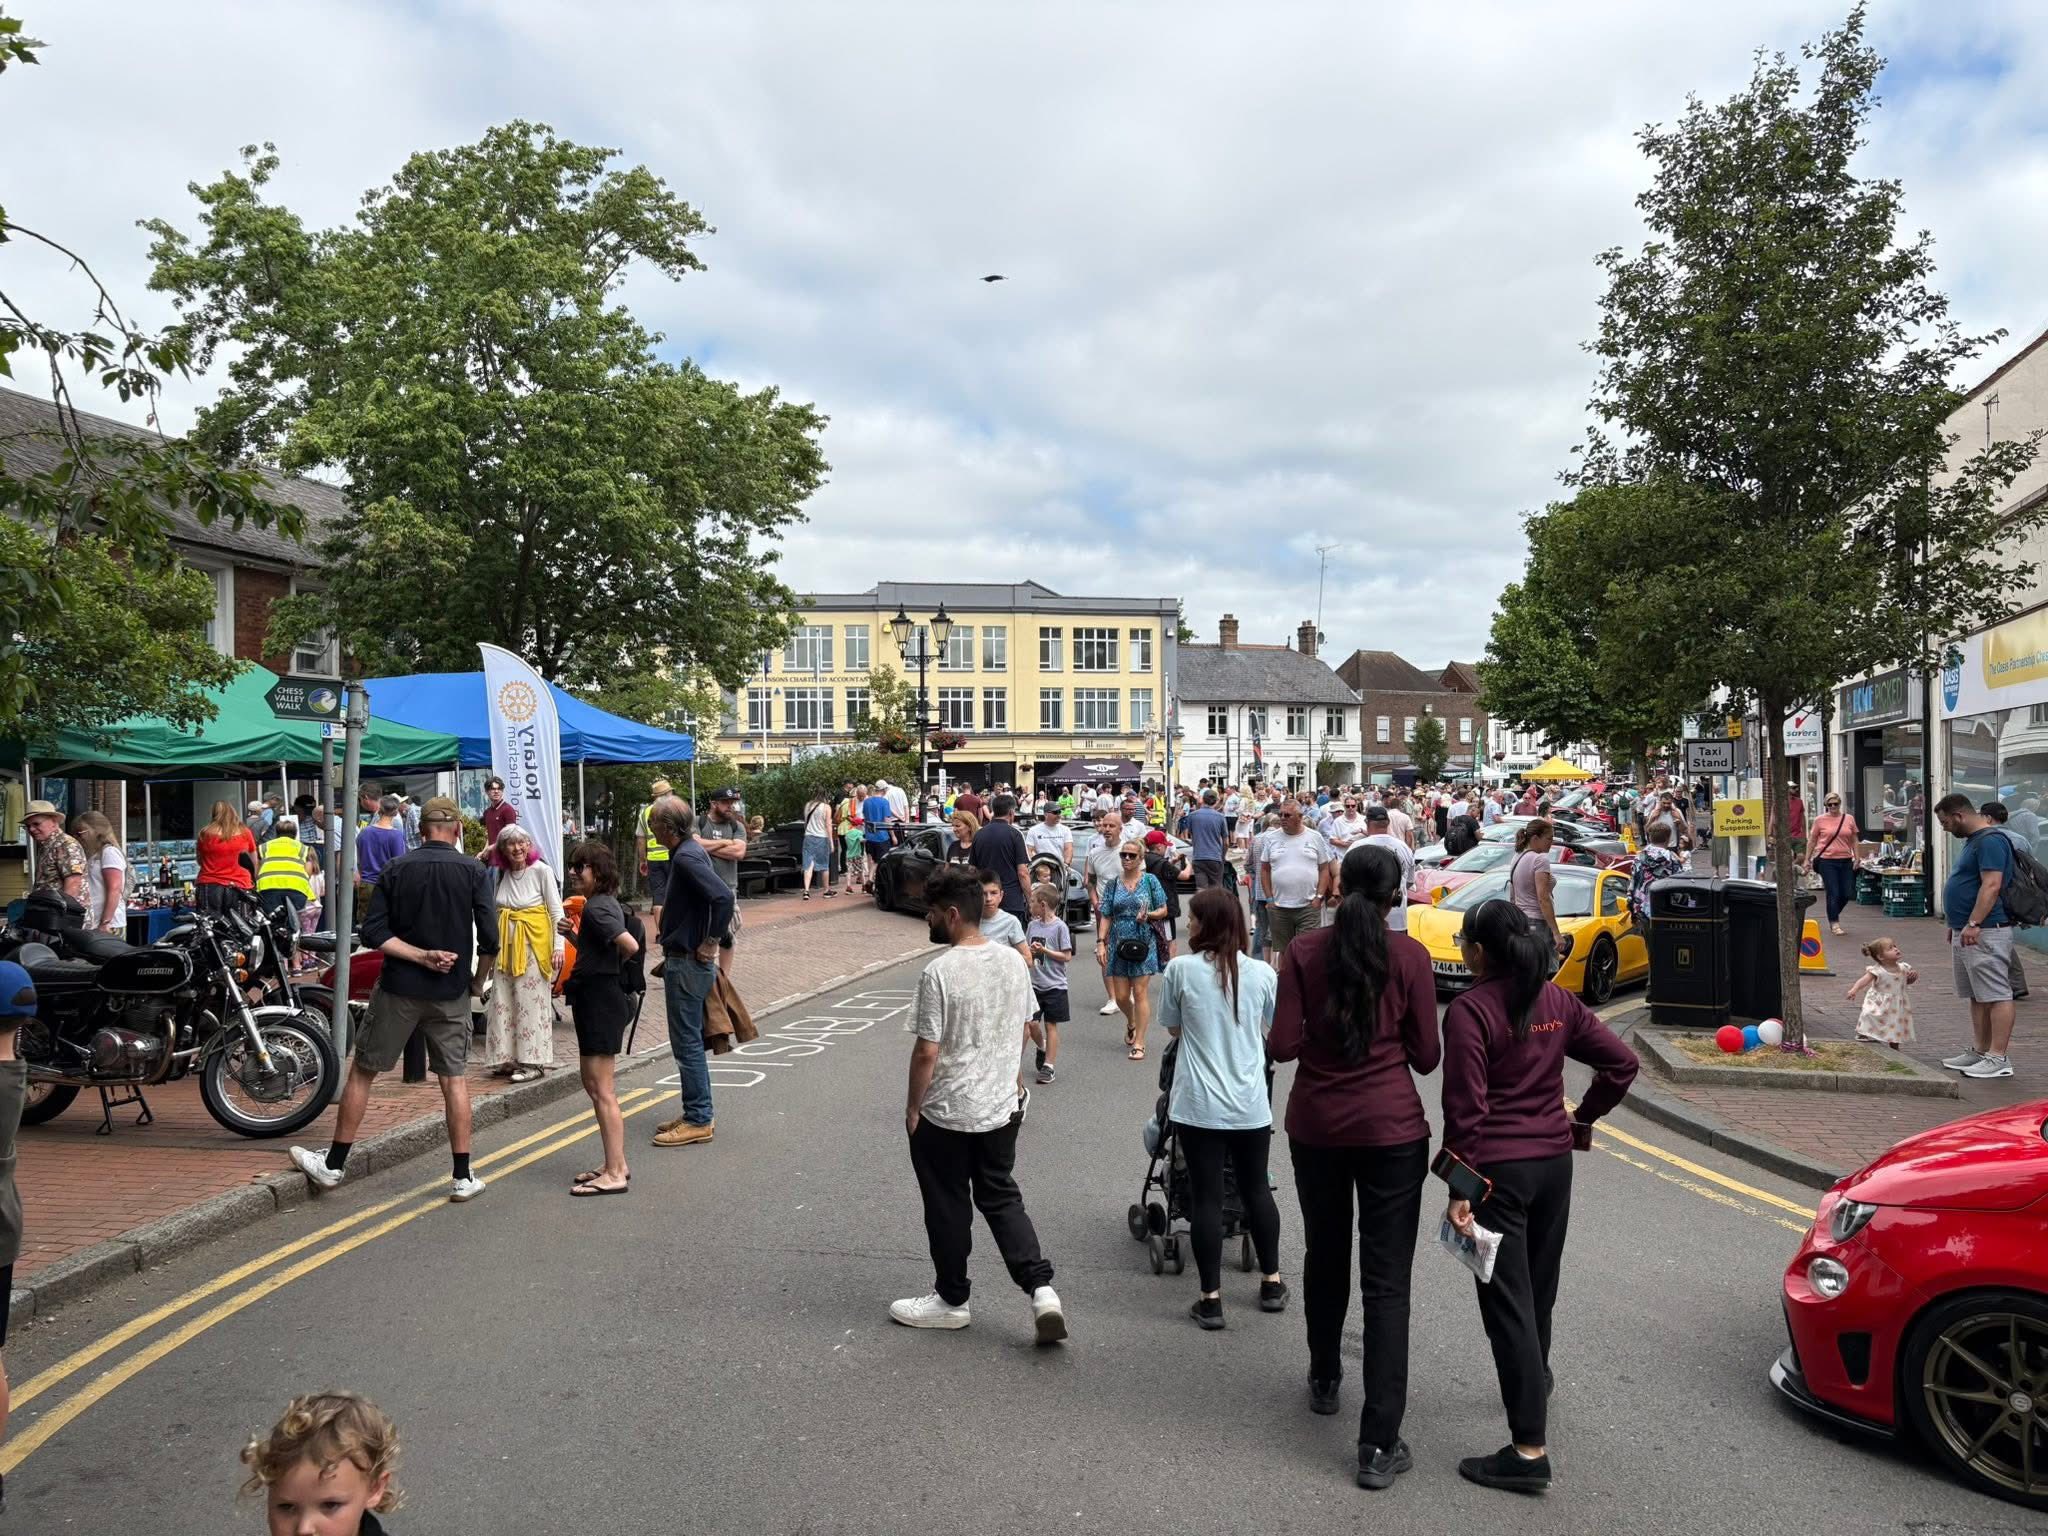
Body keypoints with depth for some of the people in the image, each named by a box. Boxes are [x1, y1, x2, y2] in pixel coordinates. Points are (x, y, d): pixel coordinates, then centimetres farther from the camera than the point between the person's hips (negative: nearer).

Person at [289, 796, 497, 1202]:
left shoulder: (395, 870, 0)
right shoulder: (474, 872, -5)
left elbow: (373, 932, -7)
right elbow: (489, 940, -10)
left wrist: (420, 955, -8)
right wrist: (478, 982, 5)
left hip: (398, 988, 0)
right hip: (451, 993, 0)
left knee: (362, 1072, 13)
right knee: (454, 1079, 6)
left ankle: (333, 1165, 22)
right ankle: (463, 1178, 7)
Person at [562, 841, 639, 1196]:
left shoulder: (598, 907, -17)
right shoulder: (602, 903, 13)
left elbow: (630, 946, -29)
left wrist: (612, 969, -9)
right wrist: (573, 935, 5)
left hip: (600, 1000, -11)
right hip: (596, 998, 11)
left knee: (602, 1090, -6)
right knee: (593, 1084, 17)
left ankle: (615, 1174, -2)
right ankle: (616, 1164, 24)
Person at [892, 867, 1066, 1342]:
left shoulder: (940, 972, -21)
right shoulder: (1014, 961, -1)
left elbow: (927, 1053, -19)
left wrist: (913, 1109, -6)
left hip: (946, 1114, -6)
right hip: (1002, 1107, 6)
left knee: (947, 1207, 11)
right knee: (1002, 1199, 16)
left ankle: (951, 1300, 25)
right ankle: (1041, 1288, 4)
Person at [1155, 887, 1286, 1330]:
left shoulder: (1180, 969, -9)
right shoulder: (1262, 973, -2)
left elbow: (1172, 1028, 4)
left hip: (1199, 1105, -3)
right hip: (1251, 1104, 3)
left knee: (1206, 1196, 4)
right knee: (1256, 1188, 18)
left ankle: (1210, 1299, 8)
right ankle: (1272, 1283, 30)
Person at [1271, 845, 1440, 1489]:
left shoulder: (1305, 951, -4)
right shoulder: (1410, 956, -8)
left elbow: (1283, 1044, -6)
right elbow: (1426, 1056, -4)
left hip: (1316, 1124, 2)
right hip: (1392, 1128, -2)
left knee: (1324, 1256, 23)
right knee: (1387, 1282, 2)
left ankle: (1324, 1379, 42)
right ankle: (1379, 1444, 1)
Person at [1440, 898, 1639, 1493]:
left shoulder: (1470, 1010, -15)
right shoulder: (1557, 1002, 4)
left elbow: (1465, 1109, -18)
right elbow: (1622, 1063, 5)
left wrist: (1459, 1189, -15)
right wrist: (1582, 1120, 13)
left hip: (1497, 1169, -7)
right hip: (1554, 1161, 7)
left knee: (1507, 1303, -3)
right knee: (1538, 1289, 24)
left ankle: (1530, 1449, -3)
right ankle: (1535, 1383, 45)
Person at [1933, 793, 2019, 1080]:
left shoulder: (1990, 841, -15)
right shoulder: (1973, 841, 18)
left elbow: (1991, 885, -23)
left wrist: (1973, 924, -26)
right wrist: (1956, 926, 24)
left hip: (1985, 932, -11)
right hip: (1966, 932, 11)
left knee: (1996, 995, -6)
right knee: (1977, 996, 14)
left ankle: (1999, 1058, -5)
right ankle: (1980, 1051, 21)